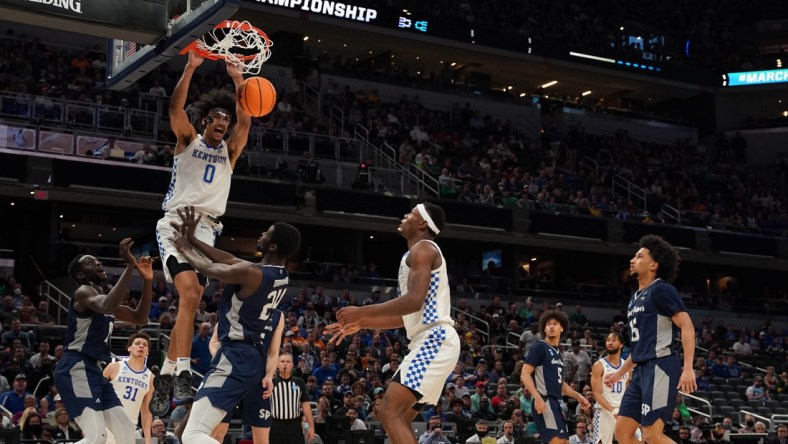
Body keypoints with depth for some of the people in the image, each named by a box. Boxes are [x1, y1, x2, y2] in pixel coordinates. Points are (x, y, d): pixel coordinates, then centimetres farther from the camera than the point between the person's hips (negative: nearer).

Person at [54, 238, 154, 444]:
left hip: (93, 369, 10)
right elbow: (107, 307, -33)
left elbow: (140, 319, 20)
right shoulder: (83, 292, -10)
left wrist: (147, 281, 8)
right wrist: (130, 266, -33)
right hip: (76, 368, -10)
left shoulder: (105, 299, 20)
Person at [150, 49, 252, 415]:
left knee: (190, 305, -1)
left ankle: (164, 379, 9)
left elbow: (246, 121, 0)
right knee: (190, 294, -24)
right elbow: (175, 108, -7)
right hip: (176, 222, -4)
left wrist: (238, 80, -9)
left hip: (207, 229, 4)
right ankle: (182, 377, -30)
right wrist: (191, 68, -16)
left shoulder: (229, 150, 17)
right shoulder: (188, 140, 11)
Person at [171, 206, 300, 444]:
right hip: (258, 362, 9)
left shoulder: (251, 273, -17)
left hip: (236, 358, -9)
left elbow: (207, 268, -1)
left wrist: (184, 247, 18)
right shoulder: (279, 277, 8)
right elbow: (228, 260, 17)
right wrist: (192, 238, 22)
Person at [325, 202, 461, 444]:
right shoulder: (420, 253, 25)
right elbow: (408, 316, 28)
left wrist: (362, 312, -15)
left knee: (389, 412, -19)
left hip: (435, 340, -11)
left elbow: (414, 301, -21)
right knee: (400, 418, 13)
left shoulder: (422, 249, -7)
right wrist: (361, 324, 26)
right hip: (429, 342, 11)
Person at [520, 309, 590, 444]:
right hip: (544, 400, -9)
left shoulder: (557, 352, 20)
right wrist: (537, 397, -25)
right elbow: (525, 374, -14)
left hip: (555, 401, 9)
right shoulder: (539, 347, -6)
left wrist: (577, 396, 20)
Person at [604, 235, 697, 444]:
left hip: (660, 367, -9)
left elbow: (687, 327, -15)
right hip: (642, 369, 9)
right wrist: (620, 373, 28)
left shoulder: (661, 289, -7)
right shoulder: (635, 297, 20)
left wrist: (688, 368, -24)